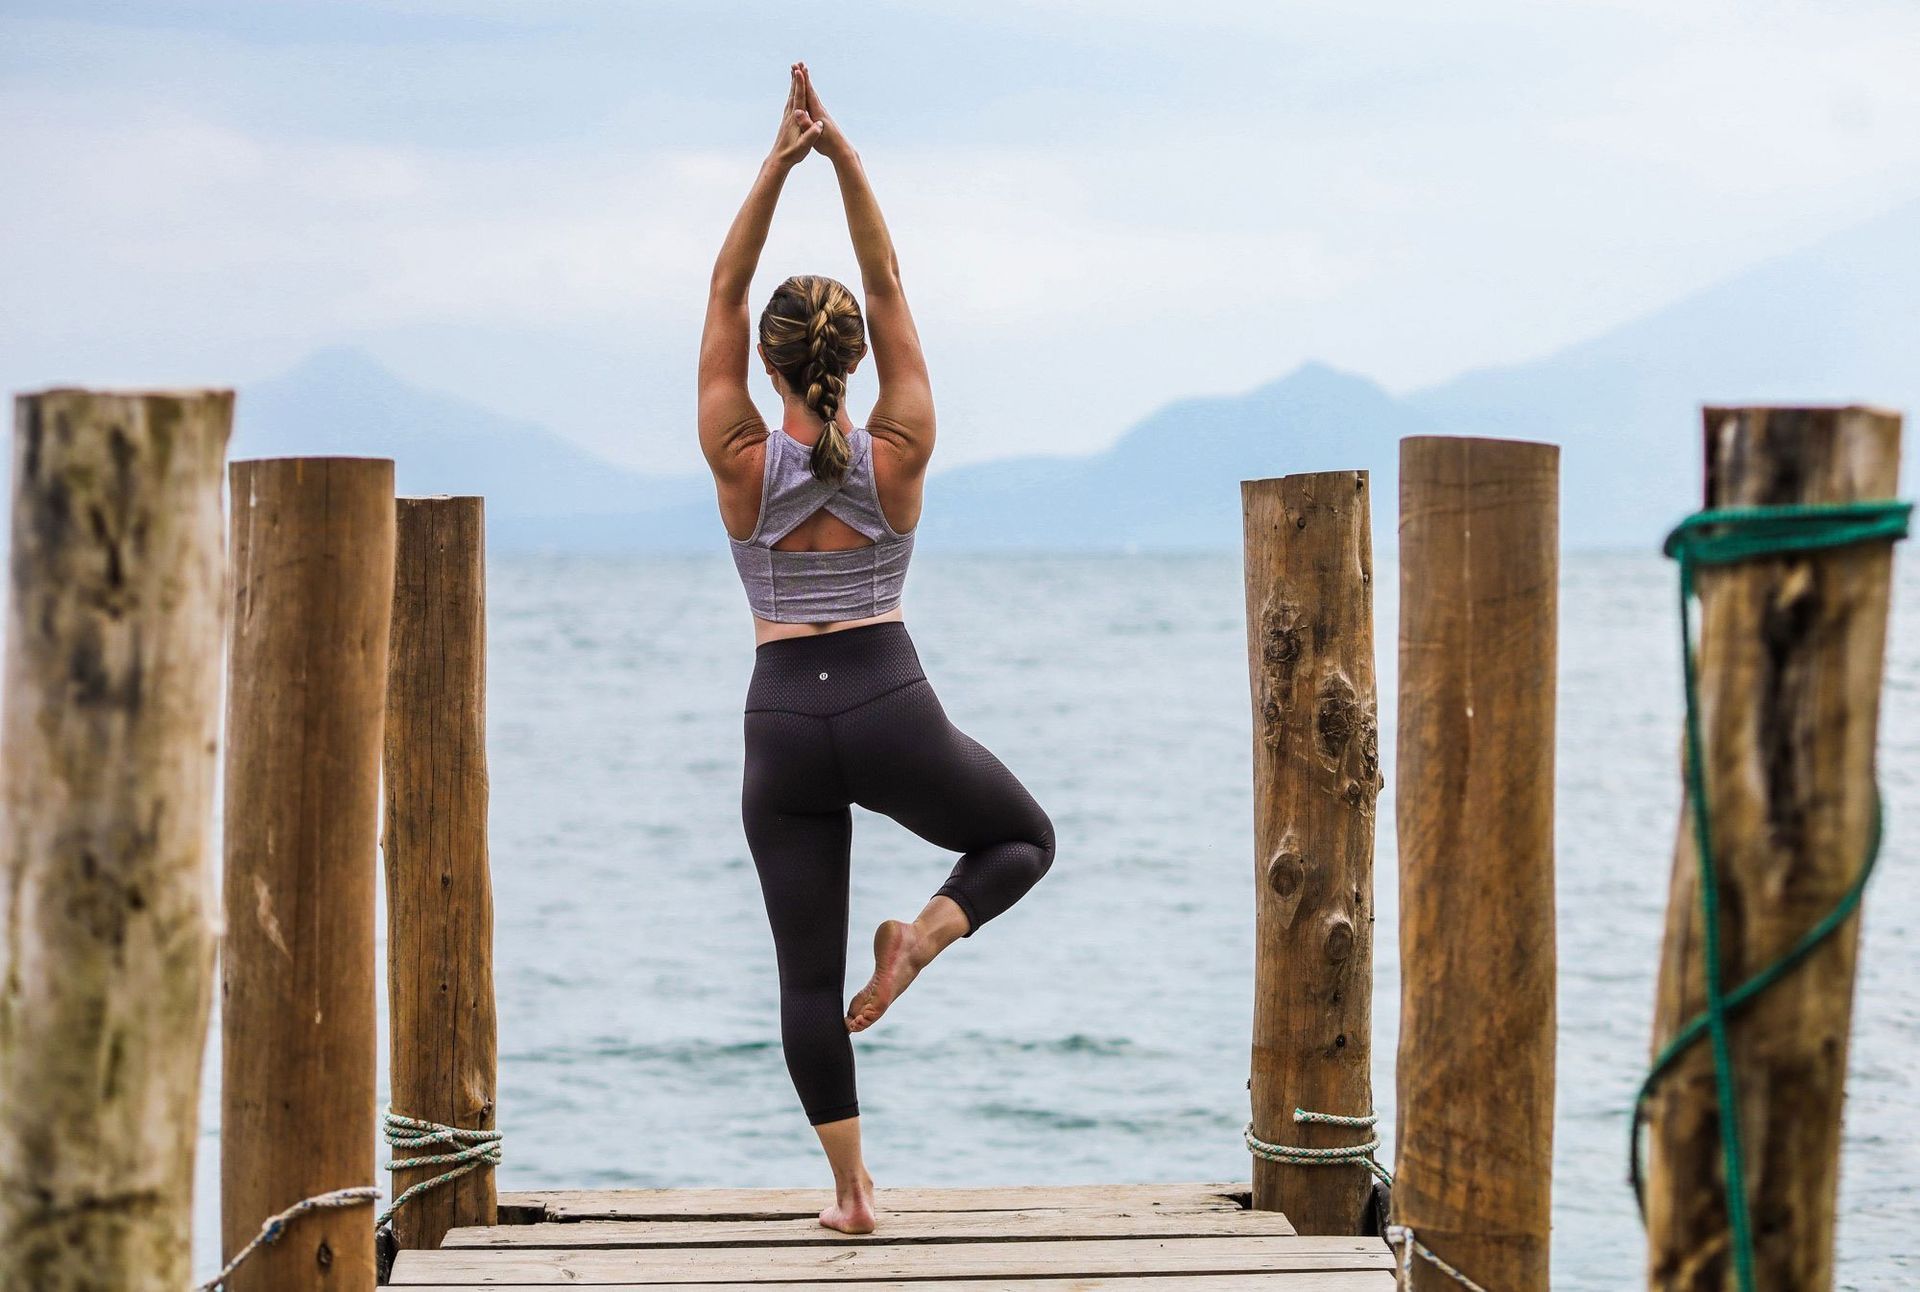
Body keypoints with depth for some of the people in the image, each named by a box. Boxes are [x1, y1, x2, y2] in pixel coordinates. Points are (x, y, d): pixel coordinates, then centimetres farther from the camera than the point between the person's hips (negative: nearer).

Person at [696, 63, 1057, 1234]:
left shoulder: (741, 463, -6)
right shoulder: (900, 455, -6)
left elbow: (723, 292, -4)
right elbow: (890, 286, -3)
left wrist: (776, 165, -9)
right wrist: (844, 158, -8)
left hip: (784, 724, 1)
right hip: (892, 710, -1)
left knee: (809, 973, 7)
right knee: (1024, 838, 26)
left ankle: (852, 1190, 6)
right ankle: (921, 941, -3)